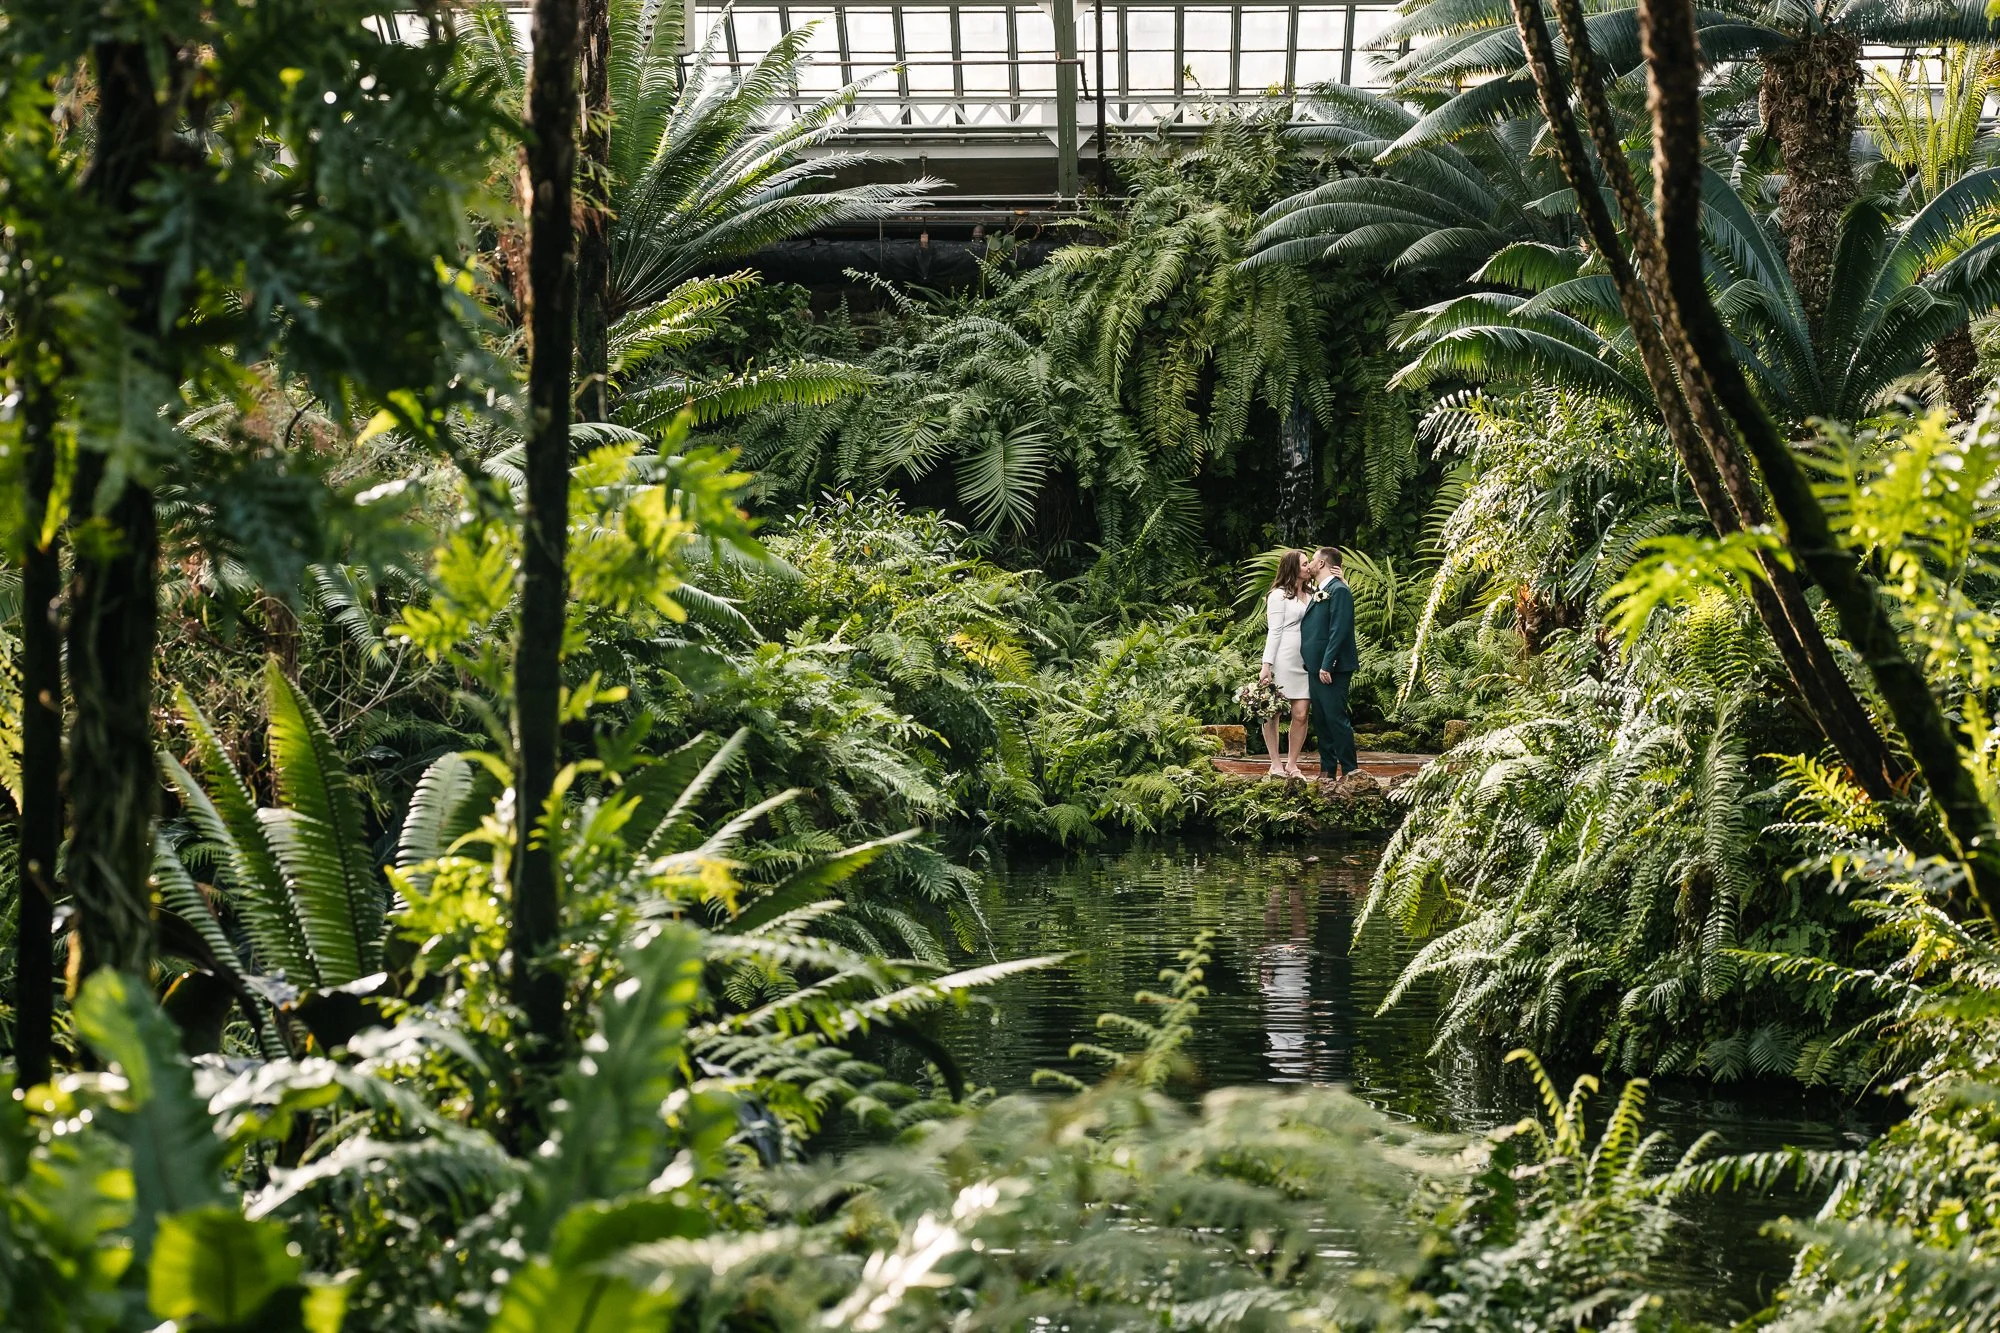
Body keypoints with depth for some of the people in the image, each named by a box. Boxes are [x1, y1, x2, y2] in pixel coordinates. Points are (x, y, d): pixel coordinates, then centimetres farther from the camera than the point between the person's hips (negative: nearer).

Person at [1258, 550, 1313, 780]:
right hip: (1283, 662, -6)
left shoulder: (1309, 595, 18)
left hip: (1304, 663, 6)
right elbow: (1274, 632, -5)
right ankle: (1275, 764, 5)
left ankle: (1293, 765, 6)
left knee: (1300, 715, -1)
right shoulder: (1279, 595, -1)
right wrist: (1267, 664, -13)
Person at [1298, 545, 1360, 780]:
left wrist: (1327, 665, -23)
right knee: (1321, 720, 12)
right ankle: (1327, 770, 17)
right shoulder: (1318, 592, 18)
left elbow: (1339, 630, -19)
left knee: (1335, 718, -8)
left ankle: (1350, 770, -3)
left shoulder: (1339, 590, -11)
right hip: (1315, 667, 10)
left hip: (1331, 669, -10)